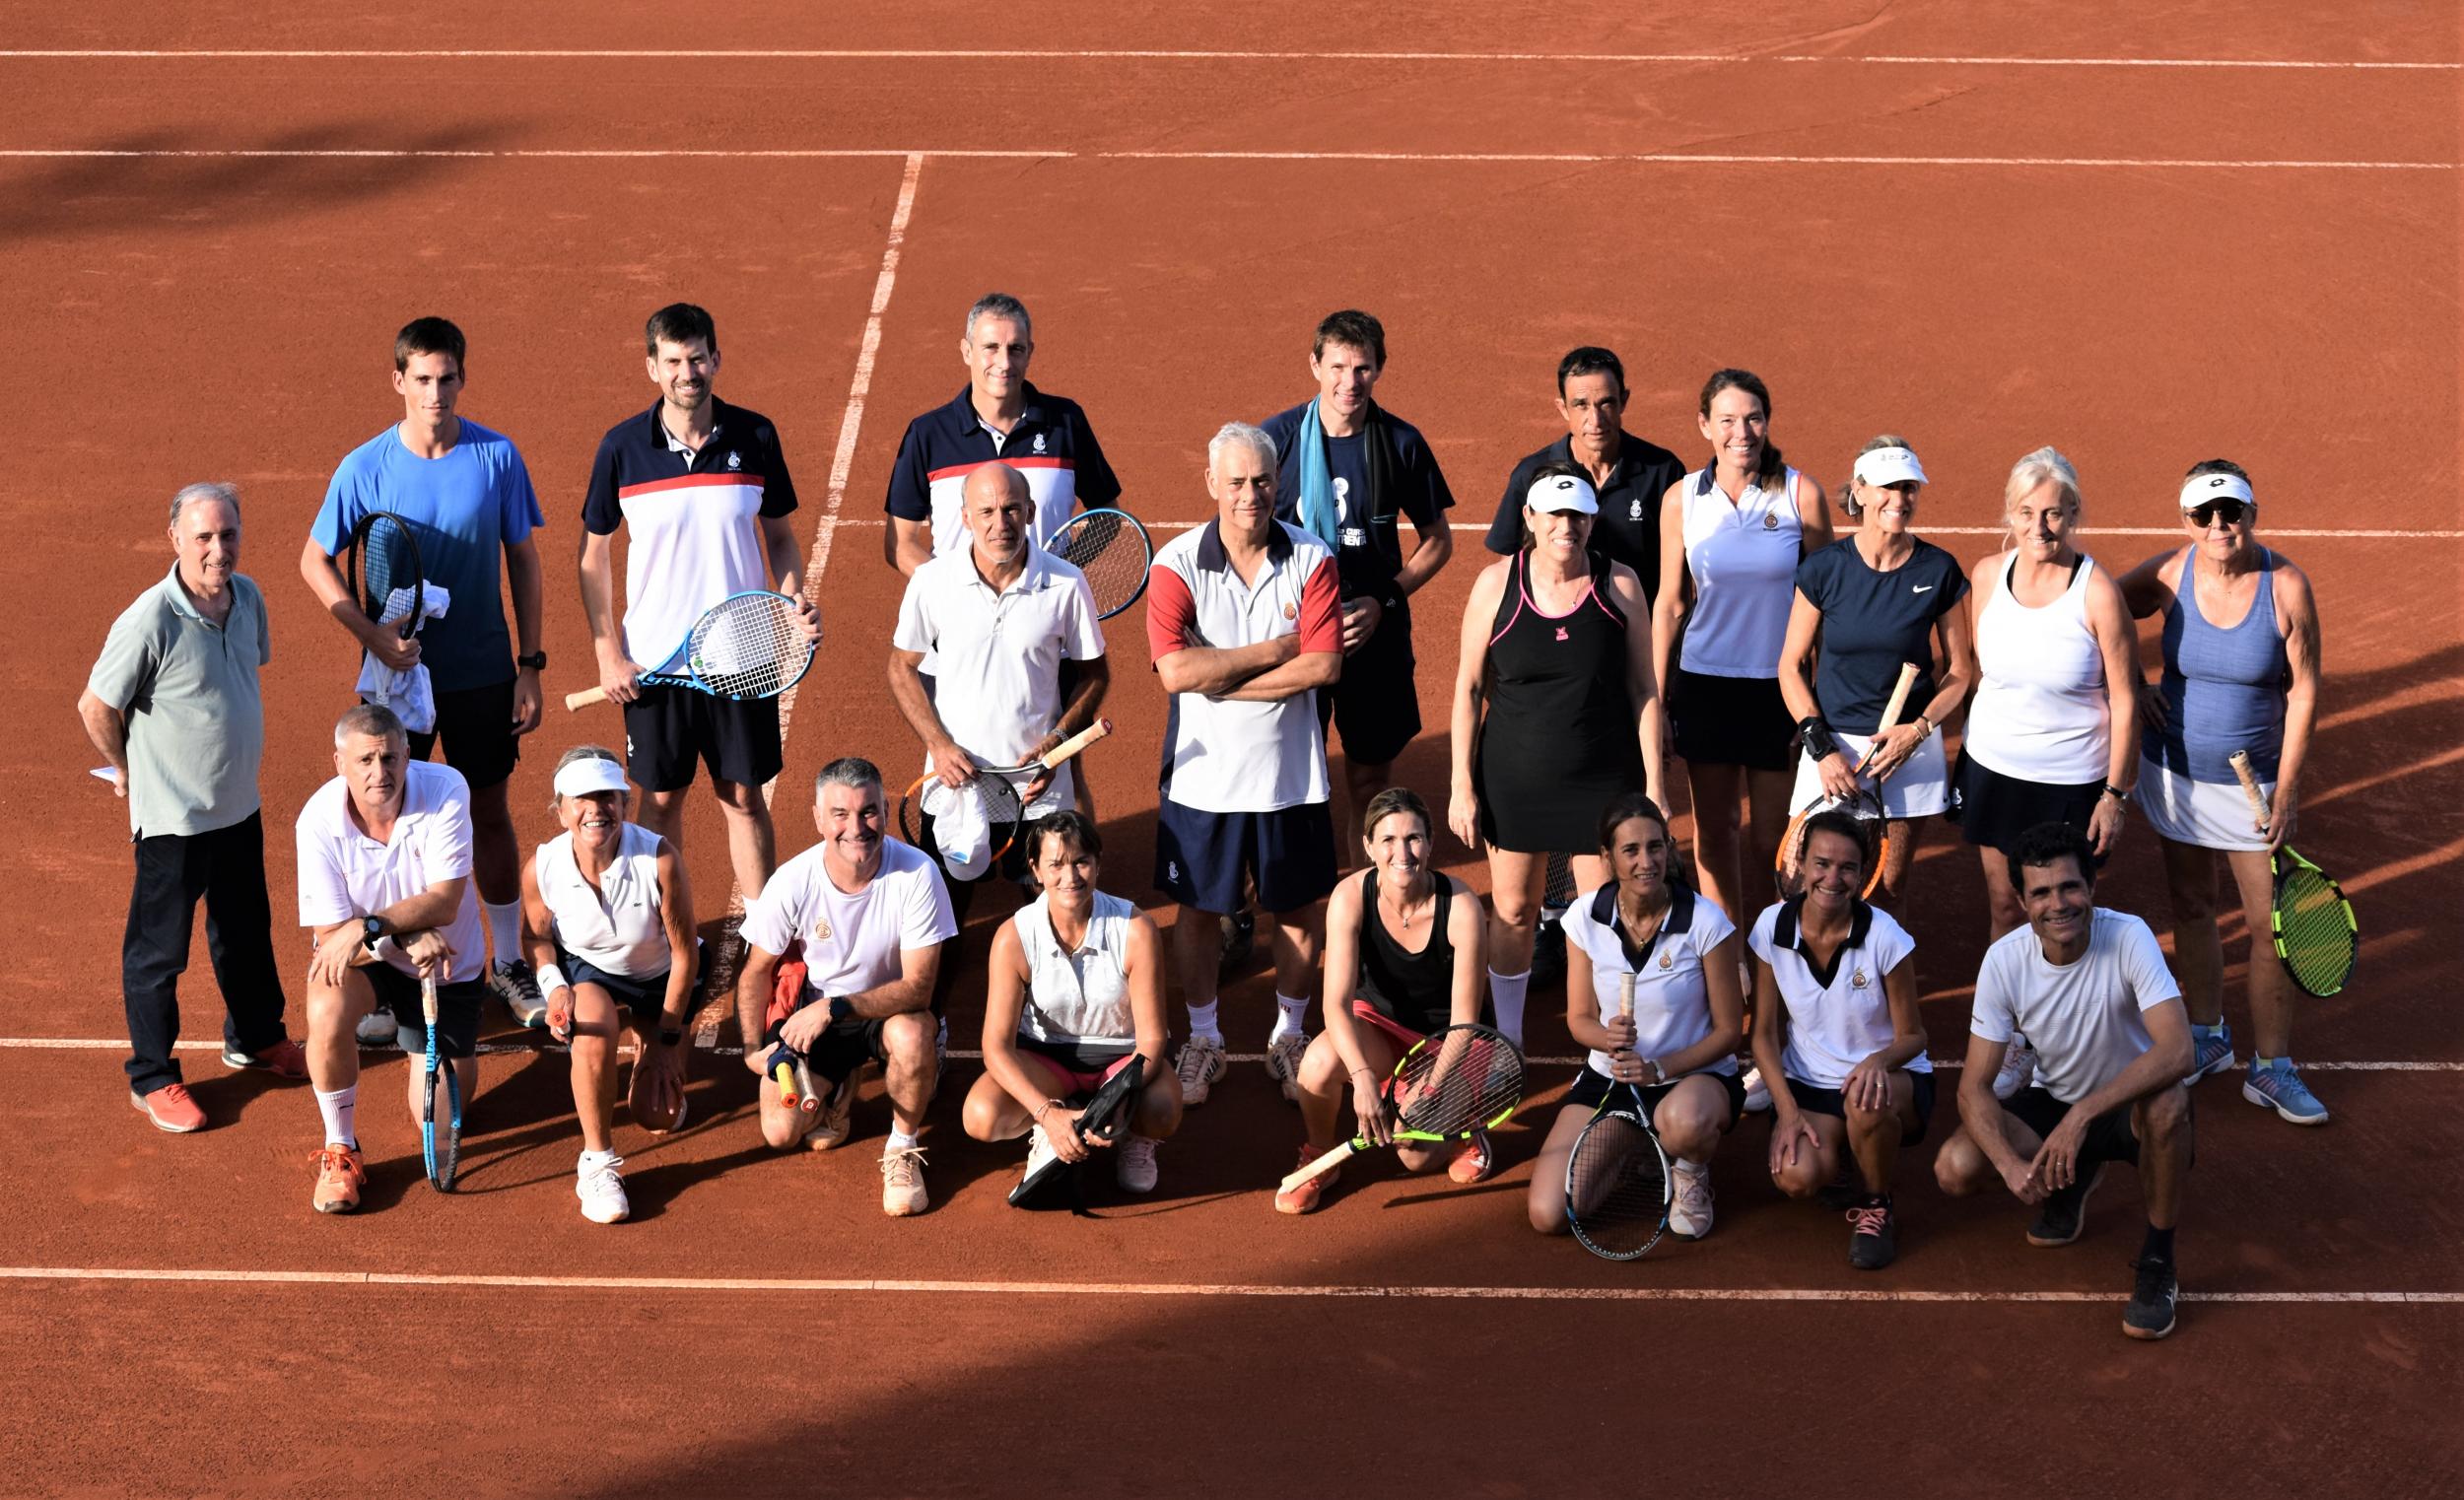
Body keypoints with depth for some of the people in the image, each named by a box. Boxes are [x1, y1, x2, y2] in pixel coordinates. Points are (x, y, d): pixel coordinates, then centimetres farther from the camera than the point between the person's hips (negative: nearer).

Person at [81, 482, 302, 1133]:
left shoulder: (248, 597, -4)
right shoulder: (150, 621, -26)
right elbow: (95, 706, -17)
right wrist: (129, 771, -2)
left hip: (239, 806, 7)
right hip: (173, 817, -7)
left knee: (247, 932, 25)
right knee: (158, 951, 7)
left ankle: (255, 1037, 45)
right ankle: (152, 1079, 20)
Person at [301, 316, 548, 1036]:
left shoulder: (498, 457, -7)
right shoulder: (366, 467, -11)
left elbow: (522, 559, 2)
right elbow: (315, 561, -2)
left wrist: (530, 663, 0)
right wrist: (374, 636, -15)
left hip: (482, 672, 1)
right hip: (399, 673, -1)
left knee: (490, 815, 12)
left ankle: (508, 964, 27)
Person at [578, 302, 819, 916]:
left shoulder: (755, 437, -4)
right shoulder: (622, 447, -6)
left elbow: (780, 537, 8)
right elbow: (594, 554, 3)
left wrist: (796, 601, -10)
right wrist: (608, 654, -2)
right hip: (653, 660, 0)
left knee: (744, 797, 7)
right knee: (661, 798, 10)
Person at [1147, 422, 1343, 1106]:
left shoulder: (1312, 560, -5)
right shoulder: (1176, 564, -9)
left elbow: (1324, 665, -15)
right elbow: (1176, 670, -20)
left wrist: (1223, 681, -17)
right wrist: (1275, 650, -16)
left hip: (1291, 775, 1)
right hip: (1202, 774, -1)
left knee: (1297, 911, 11)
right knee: (1197, 910, 11)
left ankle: (1288, 1035, 31)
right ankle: (1203, 1039, 28)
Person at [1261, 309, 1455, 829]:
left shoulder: (1401, 443, -2)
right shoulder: (1277, 436, -5)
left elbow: (1437, 540, 7)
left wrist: (1385, 601, -7)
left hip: (1375, 631, 1)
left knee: (1371, 769, 8)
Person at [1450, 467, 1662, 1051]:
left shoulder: (1620, 585, -4)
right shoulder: (1497, 583, -5)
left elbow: (1644, 690, 1)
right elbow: (1469, 687, 1)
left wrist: (1654, 787, -1)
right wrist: (1462, 786, -2)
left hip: (1603, 782, 0)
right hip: (1514, 778, 0)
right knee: (1513, 910, 10)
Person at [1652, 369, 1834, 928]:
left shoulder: (1801, 494, -7)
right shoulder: (1681, 499, -2)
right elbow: (1669, 604, 6)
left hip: (1781, 686, -1)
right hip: (1704, 684, 1)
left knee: (1771, 835, 4)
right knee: (1712, 827, 9)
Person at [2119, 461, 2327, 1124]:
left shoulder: (2286, 585, -15)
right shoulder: (2169, 574, -10)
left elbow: (2303, 691, -10)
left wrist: (2286, 787, -12)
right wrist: (2128, 689, -4)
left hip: (2253, 780, -2)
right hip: (2175, 771, 2)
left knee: (2269, 922, 0)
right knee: (2190, 906, 13)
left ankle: (2271, 1067, 11)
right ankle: (2208, 1037, 31)